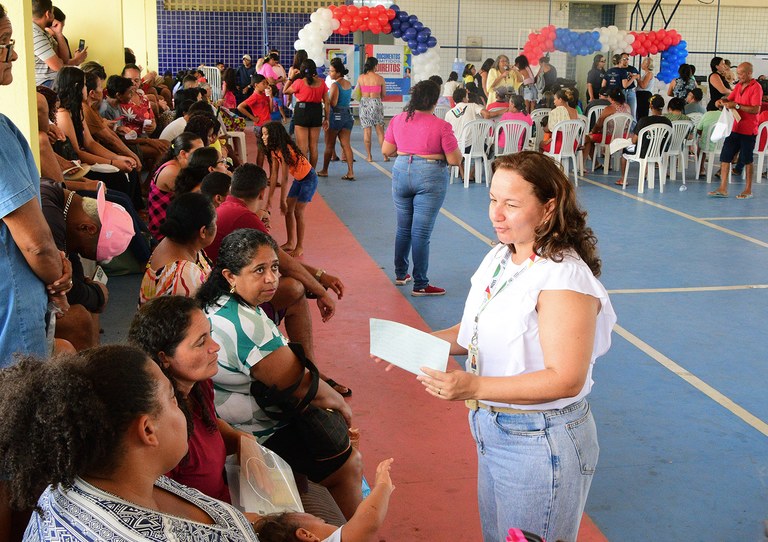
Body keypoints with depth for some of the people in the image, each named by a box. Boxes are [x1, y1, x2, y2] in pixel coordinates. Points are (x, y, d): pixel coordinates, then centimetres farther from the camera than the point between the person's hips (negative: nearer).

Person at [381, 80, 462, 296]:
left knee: (403, 228, 19)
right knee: (421, 233, -1)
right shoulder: (441, 126, -12)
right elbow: (455, 160, -9)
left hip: (401, 172, 5)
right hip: (430, 177, -4)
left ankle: (400, 274, 31)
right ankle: (420, 285, 5)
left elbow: (386, 150, 9)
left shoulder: (397, 120, 1)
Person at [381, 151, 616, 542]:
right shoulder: (498, 259, 3)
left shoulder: (565, 278, -24)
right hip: (492, 431, 8)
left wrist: (473, 386, -34)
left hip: (541, 443, -8)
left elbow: (566, 380, -27)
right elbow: (478, 333, 10)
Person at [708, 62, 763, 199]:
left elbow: (755, 109, -20)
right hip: (734, 127, 7)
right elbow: (730, 98, 20)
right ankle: (723, 189, 2)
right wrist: (722, 101, -3)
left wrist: (736, 106, -24)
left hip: (748, 130, -7)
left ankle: (748, 190, 14)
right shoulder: (738, 85, 11)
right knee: (725, 157, 0)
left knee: (747, 160, 3)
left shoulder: (756, 87, -12)